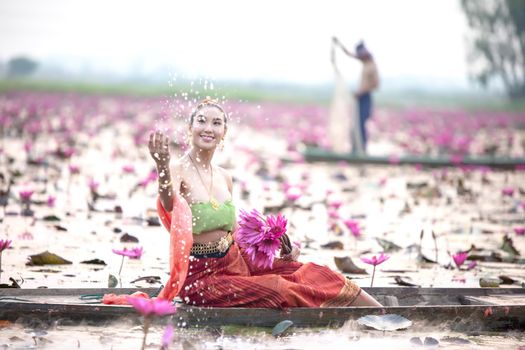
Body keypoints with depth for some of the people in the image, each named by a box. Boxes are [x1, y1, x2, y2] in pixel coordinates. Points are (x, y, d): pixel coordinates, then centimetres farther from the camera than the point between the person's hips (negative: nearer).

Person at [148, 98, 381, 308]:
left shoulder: (224, 178, 8)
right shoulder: (178, 171, -12)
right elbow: (169, 204, -36)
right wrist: (162, 168, -56)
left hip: (235, 261, 7)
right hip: (201, 275, -7)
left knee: (309, 273, -7)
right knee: (278, 290, -23)